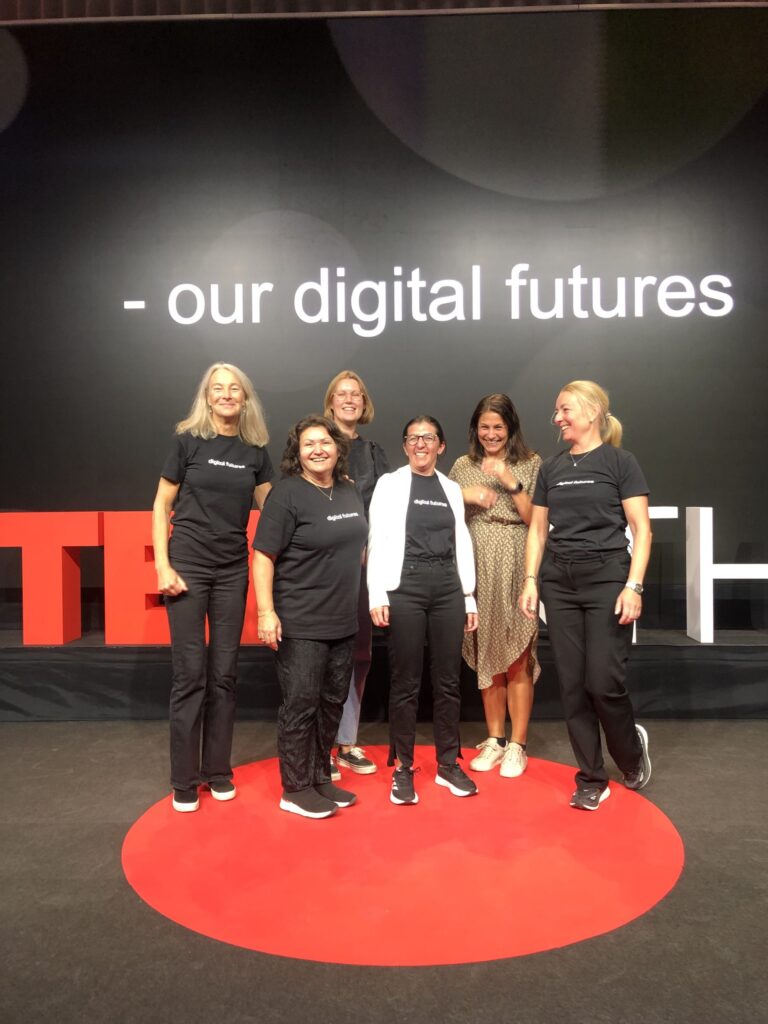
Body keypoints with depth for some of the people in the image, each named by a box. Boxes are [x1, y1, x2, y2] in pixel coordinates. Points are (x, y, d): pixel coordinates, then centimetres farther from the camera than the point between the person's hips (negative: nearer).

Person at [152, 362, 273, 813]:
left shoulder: (255, 450, 6)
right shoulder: (189, 441, -2)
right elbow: (162, 506, -1)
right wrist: (163, 565, -9)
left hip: (233, 568, 3)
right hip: (188, 564, -3)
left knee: (225, 672, 8)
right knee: (191, 673, 0)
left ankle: (217, 769, 23)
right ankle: (184, 779, 15)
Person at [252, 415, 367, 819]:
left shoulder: (349, 492, 9)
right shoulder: (287, 493, -11)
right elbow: (262, 556, -14)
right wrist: (266, 612, -20)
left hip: (343, 620, 7)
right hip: (300, 623, -7)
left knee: (332, 701, 15)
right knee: (301, 703, 0)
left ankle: (320, 777, 31)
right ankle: (295, 789, 17)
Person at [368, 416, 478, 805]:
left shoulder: (452, 489, 14)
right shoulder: (390, 484, 4)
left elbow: (462, 544, 14)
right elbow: (377, 541, -2)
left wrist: (469, 597, 9)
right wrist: (377, 595, -11)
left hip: (448, 587, 3)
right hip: (405, 585, -3)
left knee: (448, 680, 8)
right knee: (405, 681, 2)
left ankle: (448, 764, 21)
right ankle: (402, 768, 14)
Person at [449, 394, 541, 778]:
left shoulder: (530, 464, 4)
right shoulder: (463, 466, 11)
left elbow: (536, 520, -3)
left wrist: (511, 483, -12)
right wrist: (464, 496, -5)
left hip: (516, 567, -2)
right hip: (478, 569, 3)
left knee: (517, 656, -2)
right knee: (485, 656, 8)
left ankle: (517, 745, 11)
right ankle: (494, 739, 21)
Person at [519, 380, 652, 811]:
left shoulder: (620, 461, -2)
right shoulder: (551, 469, 11)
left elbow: (642, 530, -5)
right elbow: (538, 529, 14)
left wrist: (633, 585, -13)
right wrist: (530, 581, 6)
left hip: (607, 579, -4)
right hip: (559, 583, 5)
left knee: (604, 682, -6)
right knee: (572, 685, 4)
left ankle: (632, 750, 26)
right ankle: (592, 779, 19)